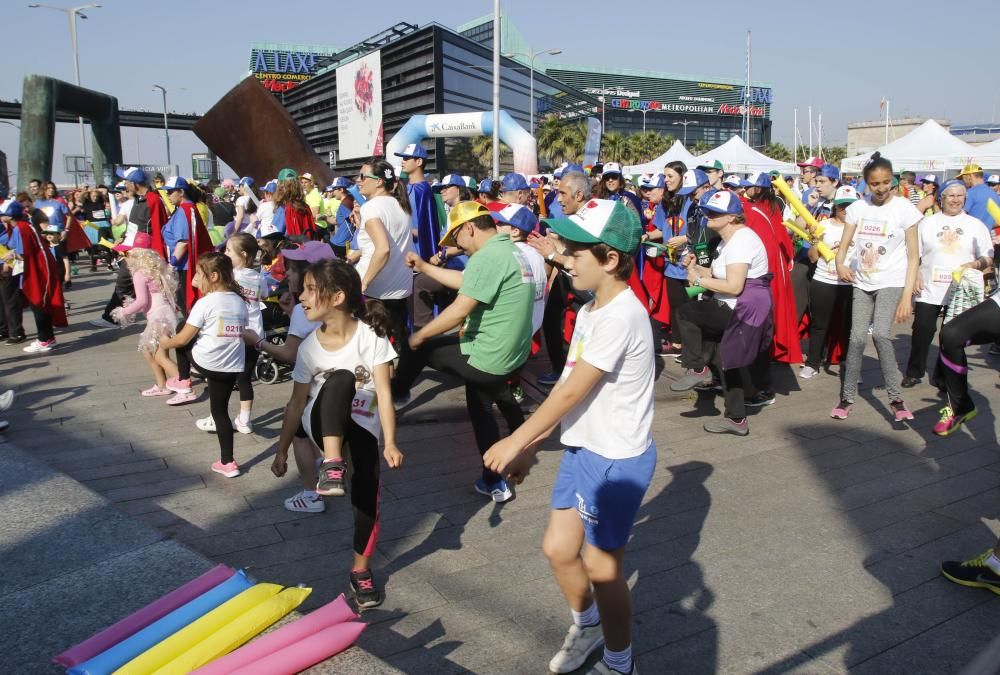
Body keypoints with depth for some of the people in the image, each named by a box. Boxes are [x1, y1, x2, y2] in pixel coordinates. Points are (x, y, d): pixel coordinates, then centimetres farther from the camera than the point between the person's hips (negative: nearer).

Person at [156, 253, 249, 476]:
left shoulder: (205, 303, -11)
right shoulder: (240, 301, 7)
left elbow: (183, 339, -8)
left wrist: (165, 343, 12)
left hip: (206, 362, -6)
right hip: (233, 367, 6)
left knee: (180, 340, 20)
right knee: (221, 410, 15)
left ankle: (183, 379, 35)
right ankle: (227, 462, 16)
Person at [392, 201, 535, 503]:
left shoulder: (486, 257, -21)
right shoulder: (511, 250, 12)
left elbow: (459, 310, -26)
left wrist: (420, 336, -12)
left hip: (487, 359, -10)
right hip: (512, 356, 10)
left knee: (418, 346, 6)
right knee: (480, 409, 29)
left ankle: (397, 393, 33)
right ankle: (494, 482, 40)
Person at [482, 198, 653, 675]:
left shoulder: (620, 317, -25)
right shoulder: (590, 311, 7)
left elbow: (571, 391, -22)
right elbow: (568, 389, 9)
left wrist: (516, 441, -12)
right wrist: (531, 446, 9)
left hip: (616, 460, -9)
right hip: (582, 449, 9)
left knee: (600, 567, 7)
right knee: (558, 548, 17)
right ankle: (586, 625, 45)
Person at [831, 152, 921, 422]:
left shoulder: (904, 208, -6)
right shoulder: (857, 207, 3)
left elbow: (913, 256, -6)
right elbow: (844, 245, 4)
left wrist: (907, 296, -12)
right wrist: (840, 264, -20)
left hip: (892, 282, -3)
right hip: (863, 282, 3)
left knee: (880, 333, -22)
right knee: (857, 337, -3)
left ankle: (895, 398, -11)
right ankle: (847, 397, 11)